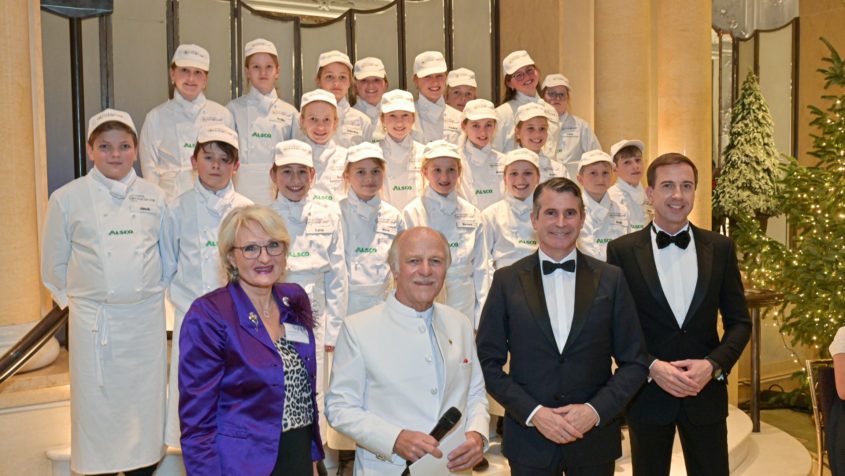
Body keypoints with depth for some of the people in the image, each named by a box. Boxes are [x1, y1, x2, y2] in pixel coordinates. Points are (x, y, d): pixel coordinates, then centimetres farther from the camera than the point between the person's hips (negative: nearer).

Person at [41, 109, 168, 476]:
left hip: (146, 318, 2)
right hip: (94, 320, -1)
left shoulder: (154, 197, 5)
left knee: (145, 401, 8)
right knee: (98, 406, 2)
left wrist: (152, 291, 9)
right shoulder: (67, 199, 0)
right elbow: (54, 265, 7)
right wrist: (75, 299, 7)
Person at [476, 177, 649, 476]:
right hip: (529, 437, -1)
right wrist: (533, 413, -12)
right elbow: (488, 362, -2)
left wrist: (596, 410, -11)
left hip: (595, 438, 1)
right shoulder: (507, 281, -3)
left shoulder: (611, 279, -1)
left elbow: (635, 361, 1)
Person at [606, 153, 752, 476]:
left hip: (705, 392, 2)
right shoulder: (622, 250, -4)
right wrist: (651, 366, -16)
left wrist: (713, 364, -11)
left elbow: (739, 322, 5)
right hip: (647, 392, -1)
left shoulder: (720, 248, 2)